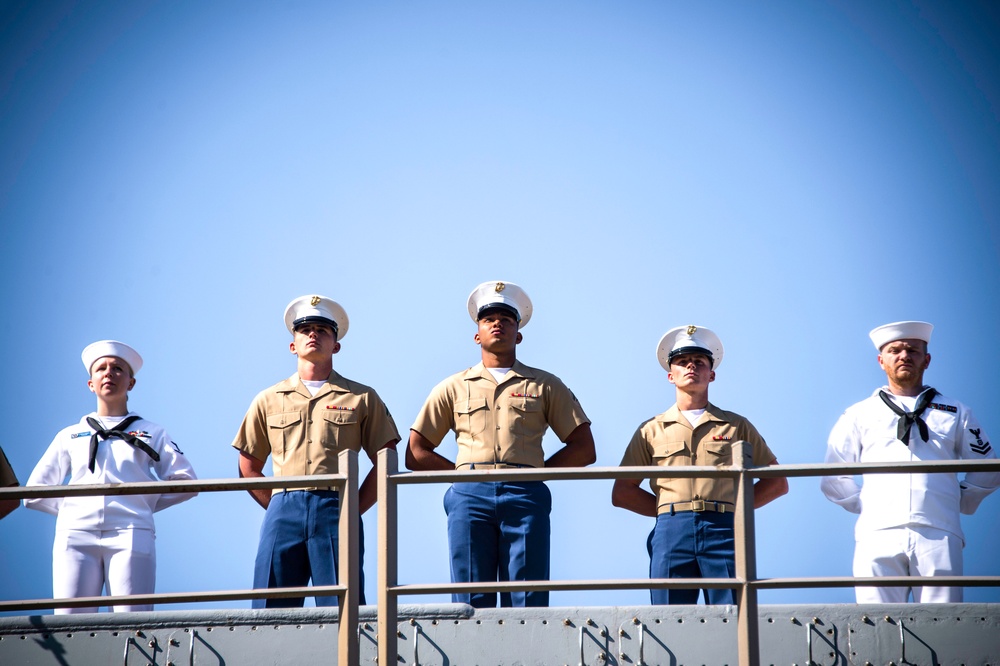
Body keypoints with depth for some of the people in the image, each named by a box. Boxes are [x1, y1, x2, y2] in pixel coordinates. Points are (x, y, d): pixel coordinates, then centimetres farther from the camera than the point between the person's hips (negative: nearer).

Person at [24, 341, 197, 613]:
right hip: (75, 534, 2)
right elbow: (35, 490, 23)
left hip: (131, 536, -2)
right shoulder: (70, 436, 25)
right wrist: (69, 506, 11)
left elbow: (185, 481, 12)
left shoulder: (150, 433, 21)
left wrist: (146, 503, 7)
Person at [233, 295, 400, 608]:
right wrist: (279, 508, 9)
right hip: (284, 510, 2)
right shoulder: (269, 400, 17)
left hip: (336, 513, -1)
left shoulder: (362, 398, 12)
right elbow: (249, 467, 20)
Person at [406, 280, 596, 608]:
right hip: (470, 495, 1)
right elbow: (416, 453, 17)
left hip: (525, 496, -1)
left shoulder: (545, 386, 19)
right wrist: (464, 472, 5)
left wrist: (535, 471, 3)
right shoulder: (454, 388, 20)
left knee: (527, 602, -8)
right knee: (471, 602, -6)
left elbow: (584, 449, 14)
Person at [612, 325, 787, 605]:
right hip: (672, 530, 1)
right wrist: (669, 509, 4)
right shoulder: (651, 431, 19)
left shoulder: (737, 426, 18)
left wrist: (735, 508, 6)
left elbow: (777, 482, 19)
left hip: (723, 530, 0)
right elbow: (621, 493, 15)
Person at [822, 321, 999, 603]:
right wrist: (862, 504, 11)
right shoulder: (859, 416, 19)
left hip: (938, 538, 0)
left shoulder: (954, 414, 20)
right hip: (879, 536, 0)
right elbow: (833, 479, 20)